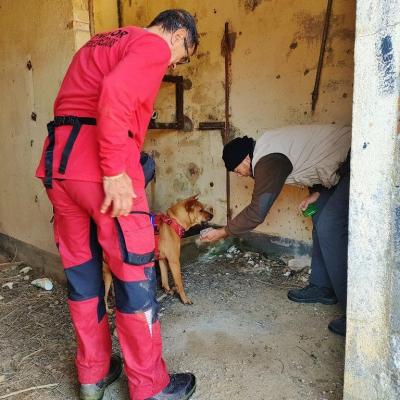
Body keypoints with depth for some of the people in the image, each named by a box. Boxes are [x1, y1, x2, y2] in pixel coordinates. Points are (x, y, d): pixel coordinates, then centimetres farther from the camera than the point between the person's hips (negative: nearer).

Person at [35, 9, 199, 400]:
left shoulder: (102, 41, 28)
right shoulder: (154, 44, 1)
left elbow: (71, 101, 22)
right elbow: (115, 94, -19)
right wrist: (116, 171, -20)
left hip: (58, 161, 9)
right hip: (101, 167, -9)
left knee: (80, 269, 14)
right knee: (133, 273, 1)